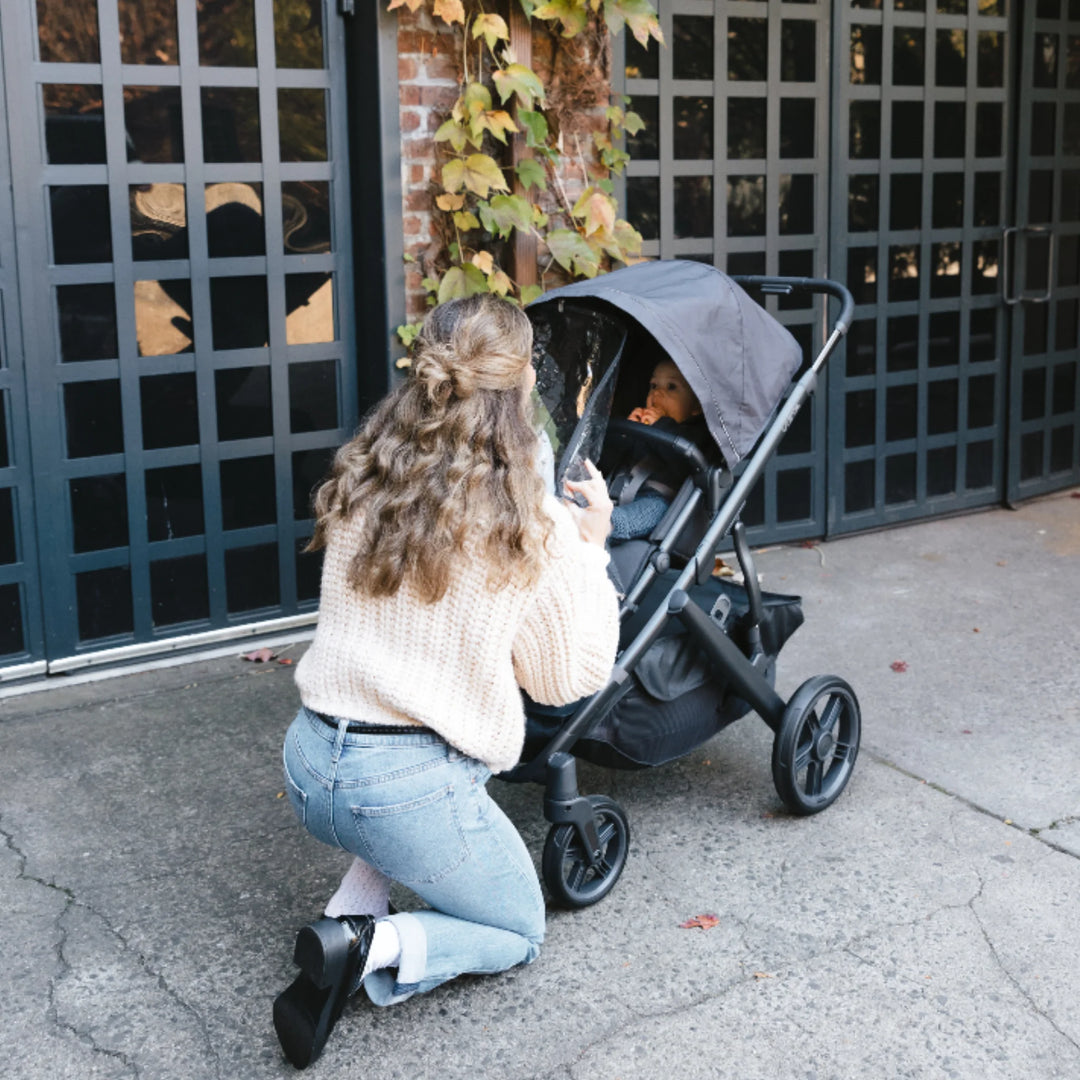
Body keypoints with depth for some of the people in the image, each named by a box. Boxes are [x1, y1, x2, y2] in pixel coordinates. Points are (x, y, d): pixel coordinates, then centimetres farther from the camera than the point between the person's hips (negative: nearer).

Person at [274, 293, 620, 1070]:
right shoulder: (531, 527, -13)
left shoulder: (360, 485, 1)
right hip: (408, 787, -5)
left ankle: (354, 913, 12)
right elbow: (570, 678, -1)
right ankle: (375, 949, -9)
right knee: (518, 933, 20)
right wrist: (590, 548, 7)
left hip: (308, 769, 6)